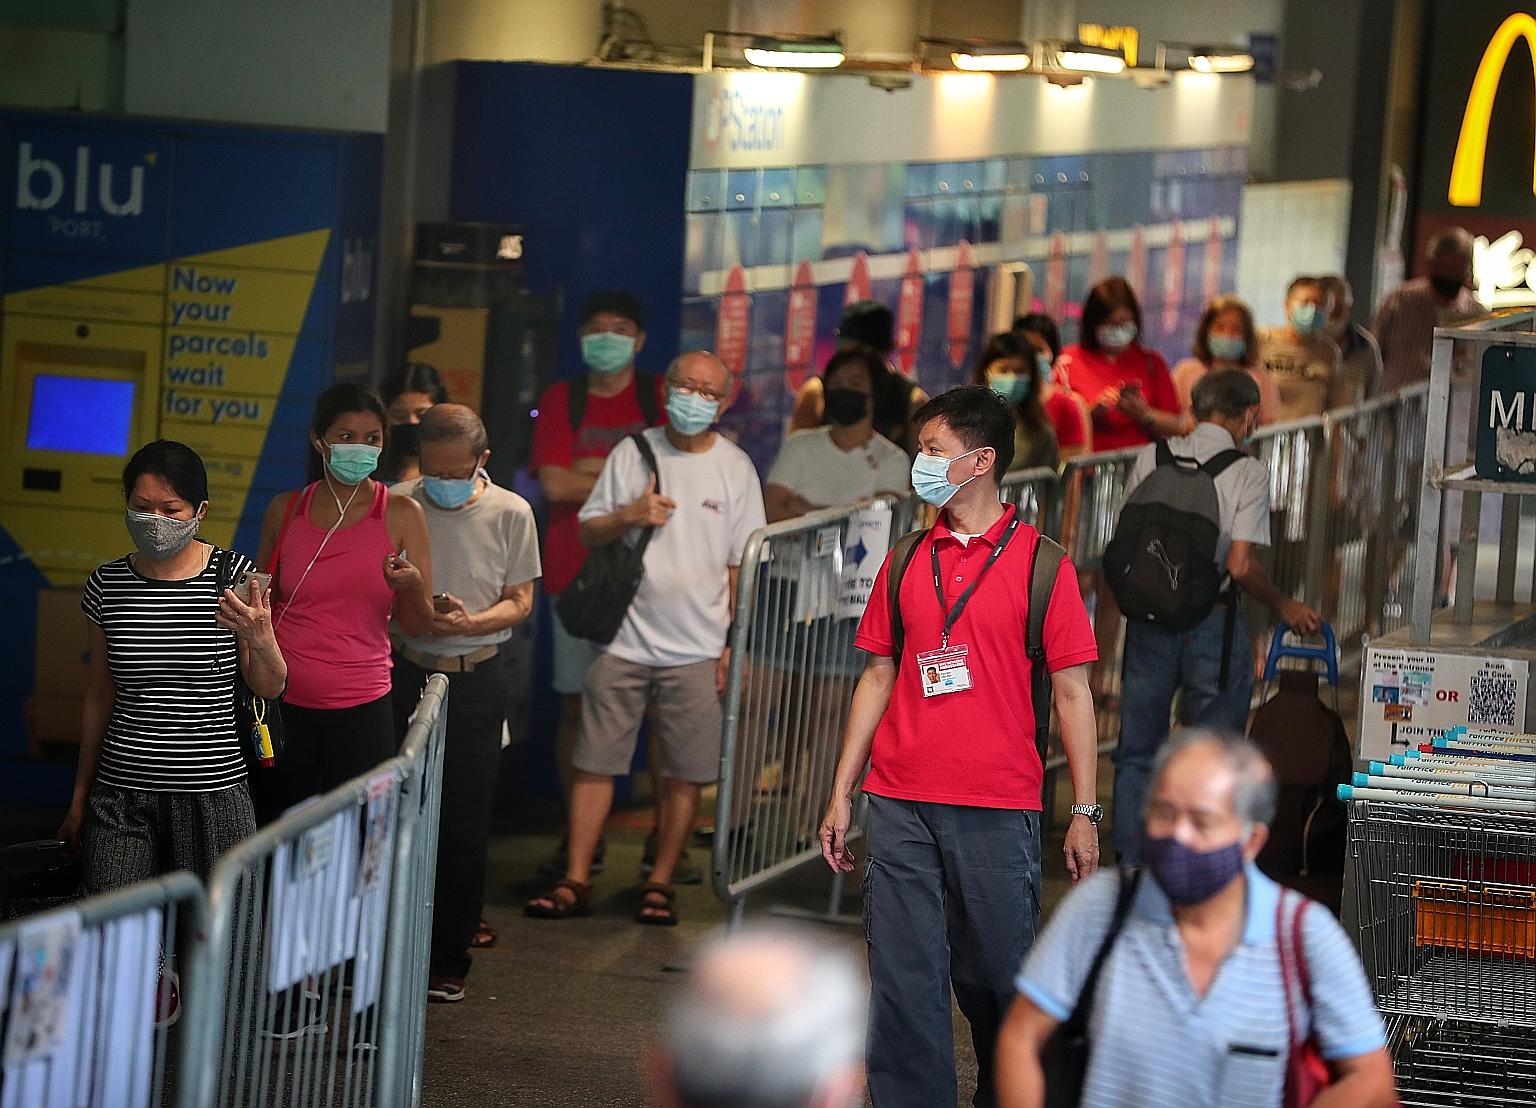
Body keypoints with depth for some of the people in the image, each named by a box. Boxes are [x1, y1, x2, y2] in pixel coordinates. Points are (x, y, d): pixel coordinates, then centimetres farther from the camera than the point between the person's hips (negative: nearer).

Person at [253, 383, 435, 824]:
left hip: (361, 709, -1)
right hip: (284, 705, 1)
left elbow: (420, 626, 1)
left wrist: (411, 585, -18)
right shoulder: (285, 511, 5)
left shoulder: (401, 515, 0)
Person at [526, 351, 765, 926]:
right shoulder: (633, 453, 5)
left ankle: (660, 884, 11)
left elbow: (743, 566, 6)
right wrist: (629, 517, -10)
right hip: (625, 638, 1)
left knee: (685, 774, 1)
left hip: (696, 648, -1)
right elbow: (586, 533, 10)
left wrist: (735, 643, 0)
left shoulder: (735, 468, 4)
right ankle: (576, 880, 6)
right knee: (595, 763, 0)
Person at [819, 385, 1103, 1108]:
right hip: (899, 805, 3)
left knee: (999, 979, 3)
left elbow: (1071, 692, 0)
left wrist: (1084, 813, -4)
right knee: (902, 980, 0)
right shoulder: (907, 562, 12)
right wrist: (841, 794, 12)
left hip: (998, 811, -3)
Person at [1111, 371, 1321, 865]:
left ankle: (1129, 866, 17)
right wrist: (1283, 606, 2)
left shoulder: (1153, 457, 1)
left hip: (1148, 620, 3)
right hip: (1212, 623, -3)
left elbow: (1122, 541, 5)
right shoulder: (1248, 472, -10)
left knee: (1137, 754, 14)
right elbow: (1241, 565, -15)